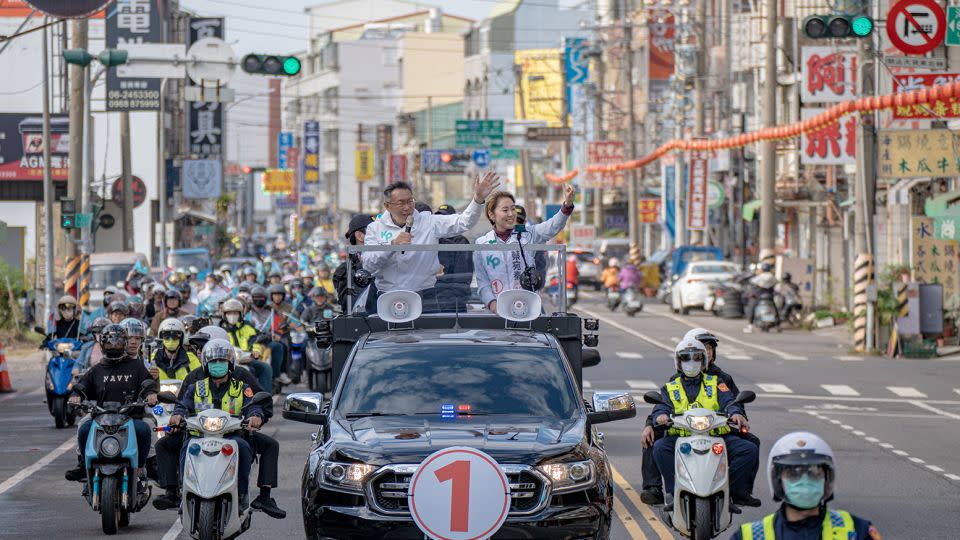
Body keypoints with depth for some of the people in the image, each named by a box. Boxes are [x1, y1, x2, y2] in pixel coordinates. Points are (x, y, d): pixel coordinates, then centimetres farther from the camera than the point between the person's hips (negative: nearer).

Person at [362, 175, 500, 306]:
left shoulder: (429, 222, 7)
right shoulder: (375, 228, 7)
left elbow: (463, 222, -1)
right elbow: (367, 265, -4)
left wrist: (478, 199, -16)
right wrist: (393, 245, -17)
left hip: (424, 297, 0)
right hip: (388, 297, 0)